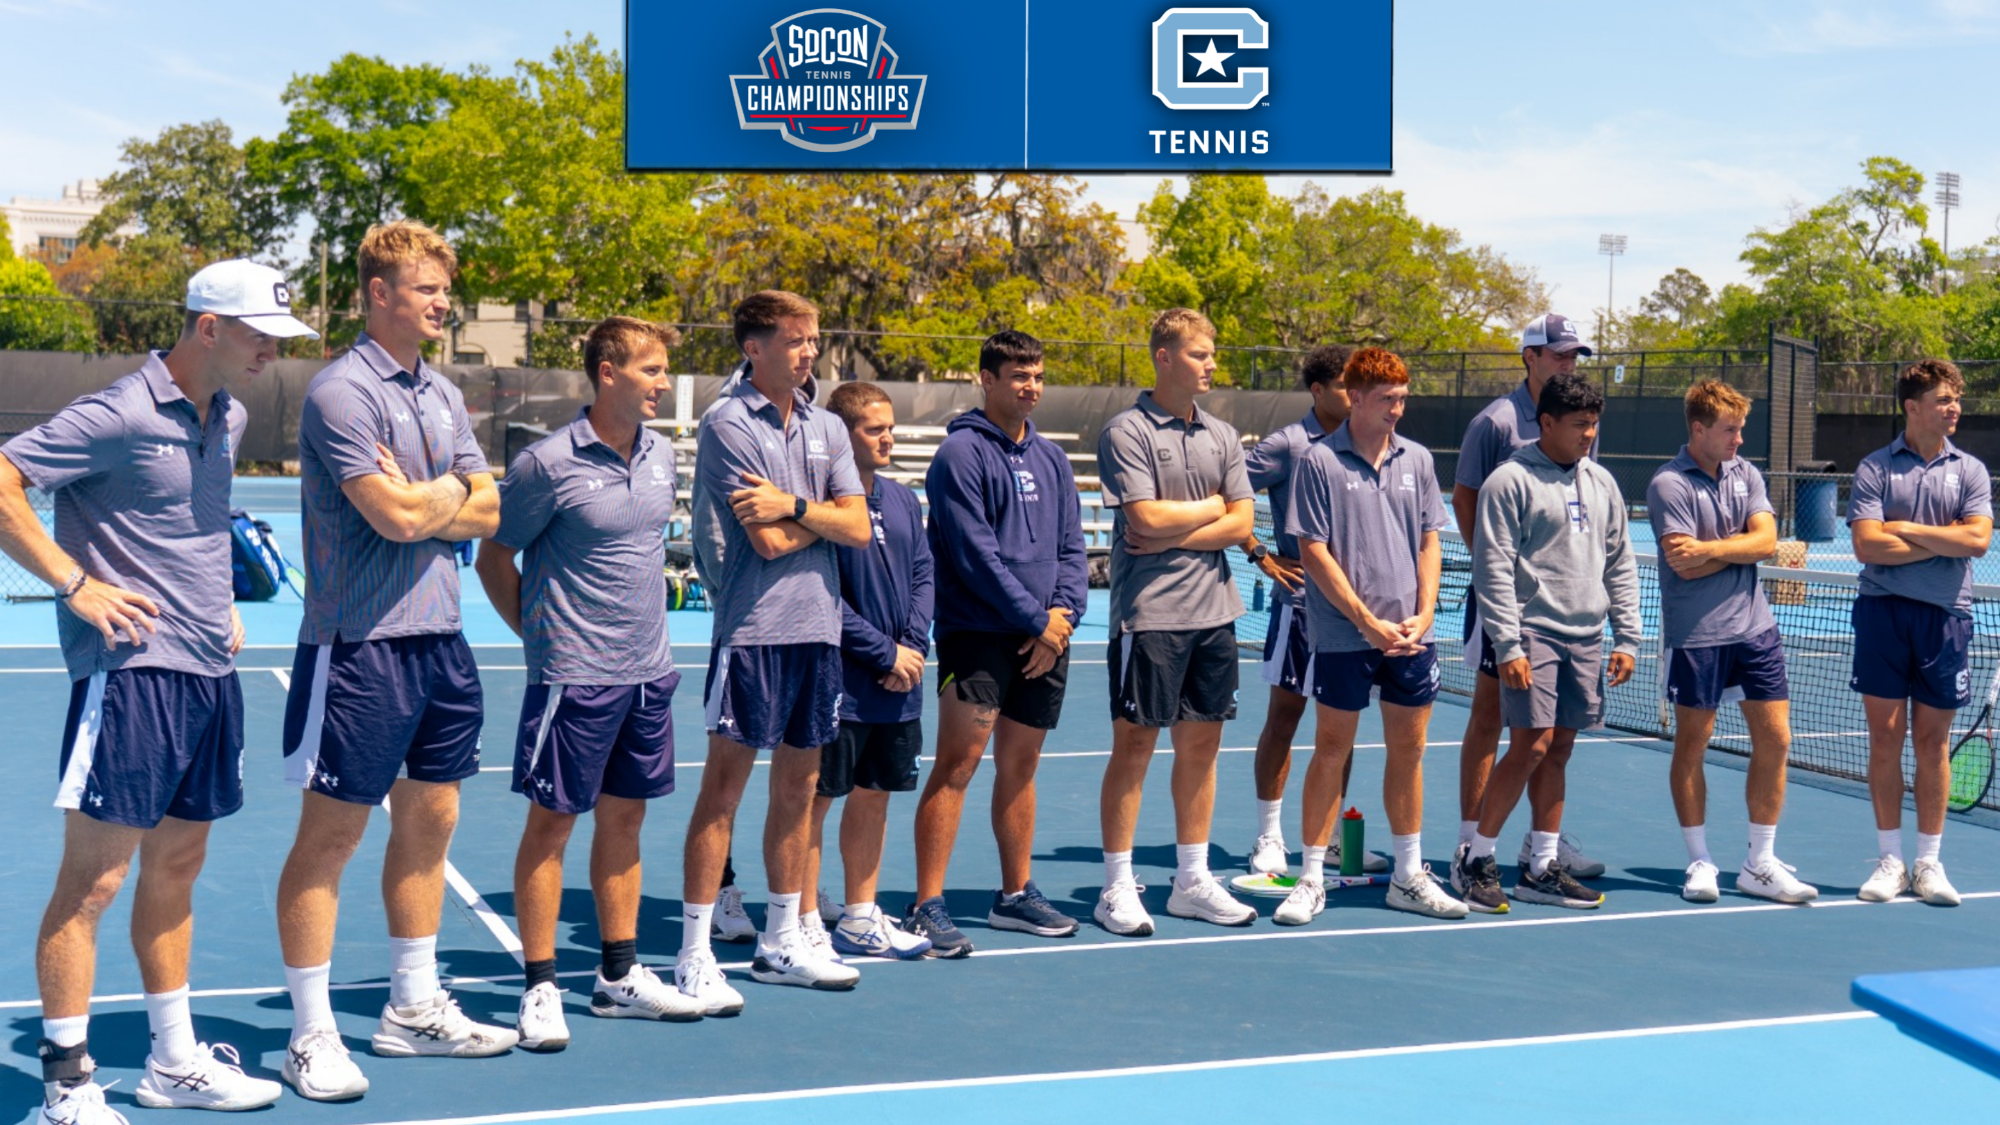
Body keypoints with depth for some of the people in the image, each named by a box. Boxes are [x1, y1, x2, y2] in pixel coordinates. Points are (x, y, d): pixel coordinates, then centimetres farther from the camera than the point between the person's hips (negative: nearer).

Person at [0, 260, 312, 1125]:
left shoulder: (228, 420, 12)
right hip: (131, 670, -8)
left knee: (176, 864, 16)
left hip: (209, 672, 9)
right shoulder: (120, 417, -14)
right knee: (93, 877, -3)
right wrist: (75, 583, -16)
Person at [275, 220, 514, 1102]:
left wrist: (421, 502, -9)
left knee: (429, 821, 13)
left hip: (440, 636, 8)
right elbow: (397, 516, -20)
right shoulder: (341, 391, -12)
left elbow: (489, 512, 7)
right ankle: (311, 1036, 6)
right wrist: (453, 487, -2)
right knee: (330, 833, -1)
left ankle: (414, 1006, 26)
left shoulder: (444, 396, 13)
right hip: (360, 642, -8)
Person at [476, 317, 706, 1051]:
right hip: (576, 676, -7)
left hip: (649, 671, 7)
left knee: (623, 819, 13)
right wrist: (539, 631, -2)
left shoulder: (660, 456, 7)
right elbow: (494, 558, -4)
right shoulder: (549, 464, -13)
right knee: (552, 823, 1)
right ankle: (540, 989, 9)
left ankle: (619, 976, 24)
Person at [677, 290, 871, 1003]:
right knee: (724, 789, -3)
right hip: (753, 629, -6)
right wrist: (826, 515, 1)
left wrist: (795, 505, -12)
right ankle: (694, 957, 2)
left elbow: (859, 529, 2)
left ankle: (781, 943, 22)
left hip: (820, 629, 6)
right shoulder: (728, 426, -7)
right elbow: (769, 542, -14)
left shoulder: (827, 429, 12)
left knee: (798, 786, 12)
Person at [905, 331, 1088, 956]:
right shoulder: (962, 453, -7)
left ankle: (1016, 894, 23)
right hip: (977, 631, -7)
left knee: (1019, 765, 13)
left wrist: (1064, 610, -3)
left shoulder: (1050, 459, 15)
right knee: (958, 763, -11)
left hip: (1043, 637, 7)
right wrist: (1036, 618, -12)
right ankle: (928, 907, -8)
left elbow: (1071, 545, 15)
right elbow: (975, 553, -13)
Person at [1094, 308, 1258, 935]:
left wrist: (1173, 536, -10)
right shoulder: (1126, 432, -7)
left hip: (1213, 609, 6)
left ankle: (1192, 881, 19)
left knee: (1202, 742, 10)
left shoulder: (1222, 436, 11)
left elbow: (1240, 525, 3)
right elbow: (1147, 516, -16)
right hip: (1149, 612, -6)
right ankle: (1117, 888, 6)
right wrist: (1211, 507, -1)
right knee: (1134, 744, -1)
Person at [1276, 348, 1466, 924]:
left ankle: (1410, 877, 21)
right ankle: (1311, 880, 11)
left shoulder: (1417, 460, 7)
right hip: (1343, 636, -4)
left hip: (1411, 635, 4)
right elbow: (1314, 552, -8)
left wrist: (1423, 614, -3)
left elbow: (1429, 544, 10)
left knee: (1408, 750, 10)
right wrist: (1369, 621, -12)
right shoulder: (1320, 461, -6)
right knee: (1331, 751, 2)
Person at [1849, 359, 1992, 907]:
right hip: (1883, 611, -1)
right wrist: (1942, 541, -8)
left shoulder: (1970, 470, 5)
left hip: (1945, 615, 1)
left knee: (1933, 741, 5)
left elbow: (1977, 539, -9)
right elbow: (1867, 545, -10)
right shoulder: (1875, 467, 0)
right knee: (1885, 736, 2)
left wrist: (1908, 530, -10)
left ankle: (1929, 862, 14)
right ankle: (1890, 860, 11)